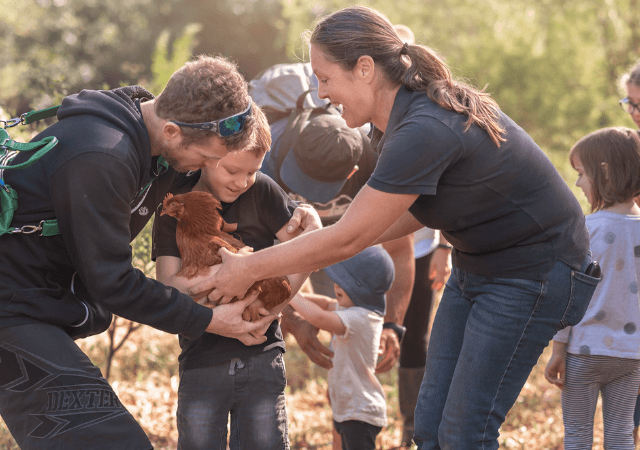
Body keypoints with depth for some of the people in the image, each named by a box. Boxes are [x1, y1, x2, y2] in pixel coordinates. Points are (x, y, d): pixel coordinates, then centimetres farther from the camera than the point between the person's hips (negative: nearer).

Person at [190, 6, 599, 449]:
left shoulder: (424, 131, -29)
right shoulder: (398, 120, 1)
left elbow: (348, 239, -23)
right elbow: (418, 210, 13)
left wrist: (250, 268, -13)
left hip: (536, 271, -9)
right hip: (477, 264, 9)